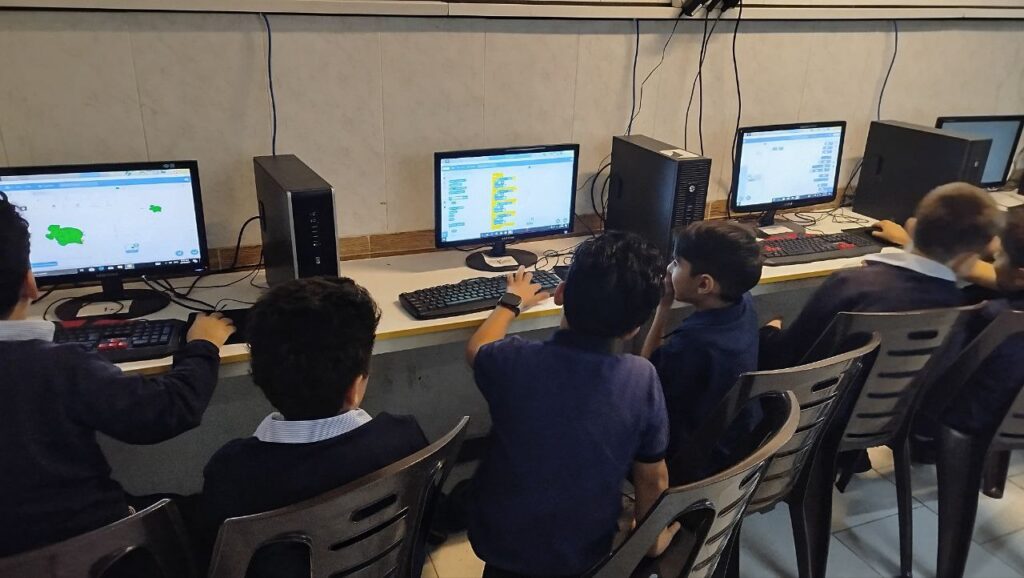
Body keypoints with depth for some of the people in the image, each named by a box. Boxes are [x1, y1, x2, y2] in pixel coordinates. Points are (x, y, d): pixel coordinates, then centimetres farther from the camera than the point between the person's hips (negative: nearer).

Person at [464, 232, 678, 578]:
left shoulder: (514, 362, -25)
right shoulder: (642, 378, -23)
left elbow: (475, 349, 0)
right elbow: (653, 478, -9)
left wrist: (512, 301, 17)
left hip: (499, 542, -1)